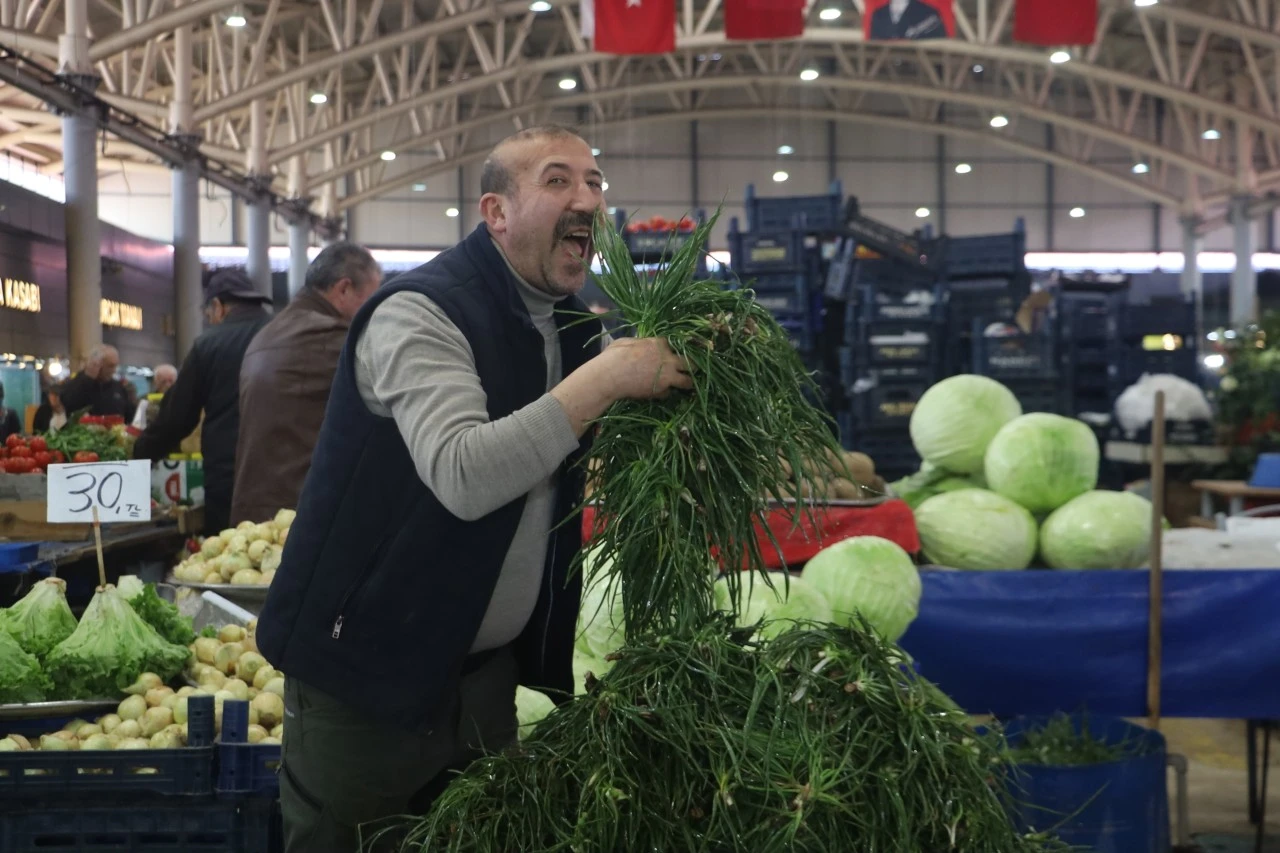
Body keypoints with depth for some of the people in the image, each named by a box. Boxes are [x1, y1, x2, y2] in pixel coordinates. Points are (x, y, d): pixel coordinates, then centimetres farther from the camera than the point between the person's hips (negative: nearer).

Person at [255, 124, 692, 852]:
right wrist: (605, 378, -31)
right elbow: (462, 476, -33)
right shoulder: (420, 313, -19)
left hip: (490, 670, 7)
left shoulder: (573, 326, 5)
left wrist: (677, 376, -7)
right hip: (370, 667, -7)